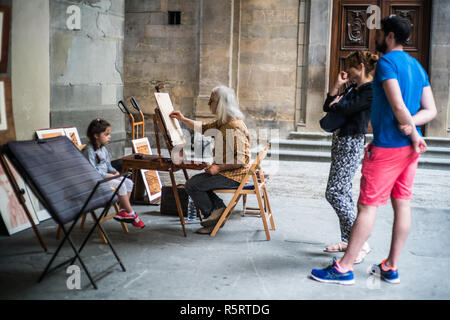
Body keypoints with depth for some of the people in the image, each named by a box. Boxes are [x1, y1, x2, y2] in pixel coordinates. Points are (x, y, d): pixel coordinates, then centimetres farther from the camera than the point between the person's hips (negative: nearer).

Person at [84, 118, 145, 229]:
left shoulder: (103, 149, 12)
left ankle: (122, 211, -4)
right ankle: (131, 213, -11)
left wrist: (115, 172, -2)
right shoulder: (89, 150, -18)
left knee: (129, 182, -4)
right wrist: (110, 176, -21)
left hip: (106, 176, 9)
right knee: (120, 185, -24)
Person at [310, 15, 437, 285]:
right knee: (402, 204, 10)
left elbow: (398, 106, -20)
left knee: (367, 206, -4)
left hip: (387, 146, -9)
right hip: (410, 148, 9)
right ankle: (391, 268, 19)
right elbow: (431, 110, 10)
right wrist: (410, 123, -7)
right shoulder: (417, 66, 14)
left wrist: (413, 135, -9)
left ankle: (344, 268, 4)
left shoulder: (386, 62, -12)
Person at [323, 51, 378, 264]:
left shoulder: (371, 90, -12)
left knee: (334, 192, -15)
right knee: (343, 192, 11)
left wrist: (335, 105, 0)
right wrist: (337, 85, 8)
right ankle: (347, 240, 19)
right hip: (340, 140, 10)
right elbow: (328, 106, 15)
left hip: (351, 143, -10)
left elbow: (347, 109, -21)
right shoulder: (352, 89, 16)